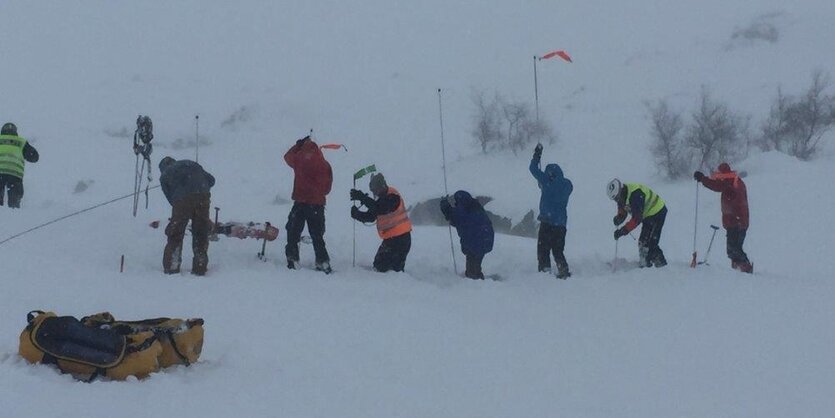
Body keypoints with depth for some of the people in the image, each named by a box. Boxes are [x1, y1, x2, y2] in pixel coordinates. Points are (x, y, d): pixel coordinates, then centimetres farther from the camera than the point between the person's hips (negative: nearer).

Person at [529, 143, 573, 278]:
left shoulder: (548, 181, -10)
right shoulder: (568, 185, 6)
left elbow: (533, 169, -3)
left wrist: (537, 154, 11)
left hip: (547, 221, -6)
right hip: (561, 223, 6)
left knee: (543, 248, -1)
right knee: (558, 249, 17)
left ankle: (545, 269, -9)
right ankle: (564, 271, 13)